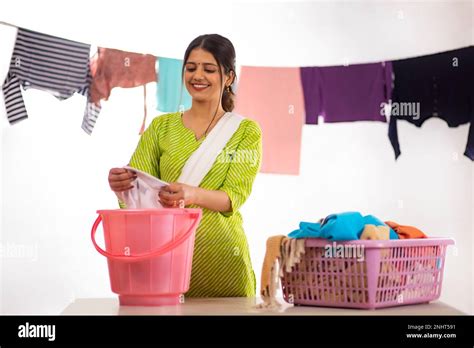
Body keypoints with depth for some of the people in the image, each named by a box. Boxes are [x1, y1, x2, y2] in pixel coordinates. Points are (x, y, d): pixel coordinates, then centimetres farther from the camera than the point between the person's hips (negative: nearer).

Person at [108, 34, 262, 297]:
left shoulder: (246, 131, 3)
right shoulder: (161, 127, 9)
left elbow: (235, 196, -9)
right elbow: (137, 184, 0)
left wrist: (192, 194, -29)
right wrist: (121, 184, -24)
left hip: (222, 258, -1)